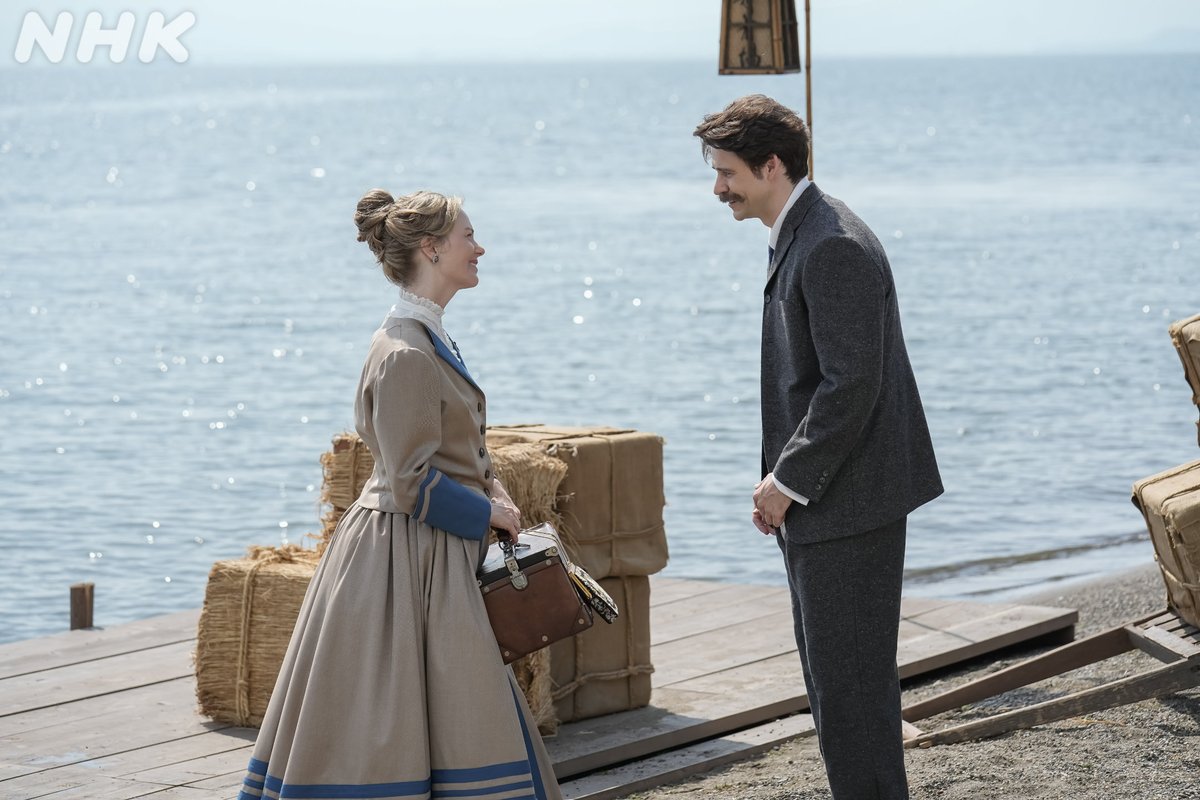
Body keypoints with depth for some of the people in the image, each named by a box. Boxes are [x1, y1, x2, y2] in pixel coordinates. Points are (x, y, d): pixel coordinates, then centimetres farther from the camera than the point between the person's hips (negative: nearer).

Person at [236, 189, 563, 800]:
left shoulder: (424, 338, 11)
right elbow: (413, 484, -21)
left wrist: (489, 483, 8)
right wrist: (487, 512, -9)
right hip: (409, 559, -10)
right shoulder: (405, 355, -21)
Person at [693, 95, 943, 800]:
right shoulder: (799, 237, 14)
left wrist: (788, 481, -16)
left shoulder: (834, 247, -19)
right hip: (822, 502, 11)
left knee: (848, 676, -5)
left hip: (848, 501, -11)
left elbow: (852, 385, -24)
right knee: (832, 670, 16)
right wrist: (781, 479, 12)